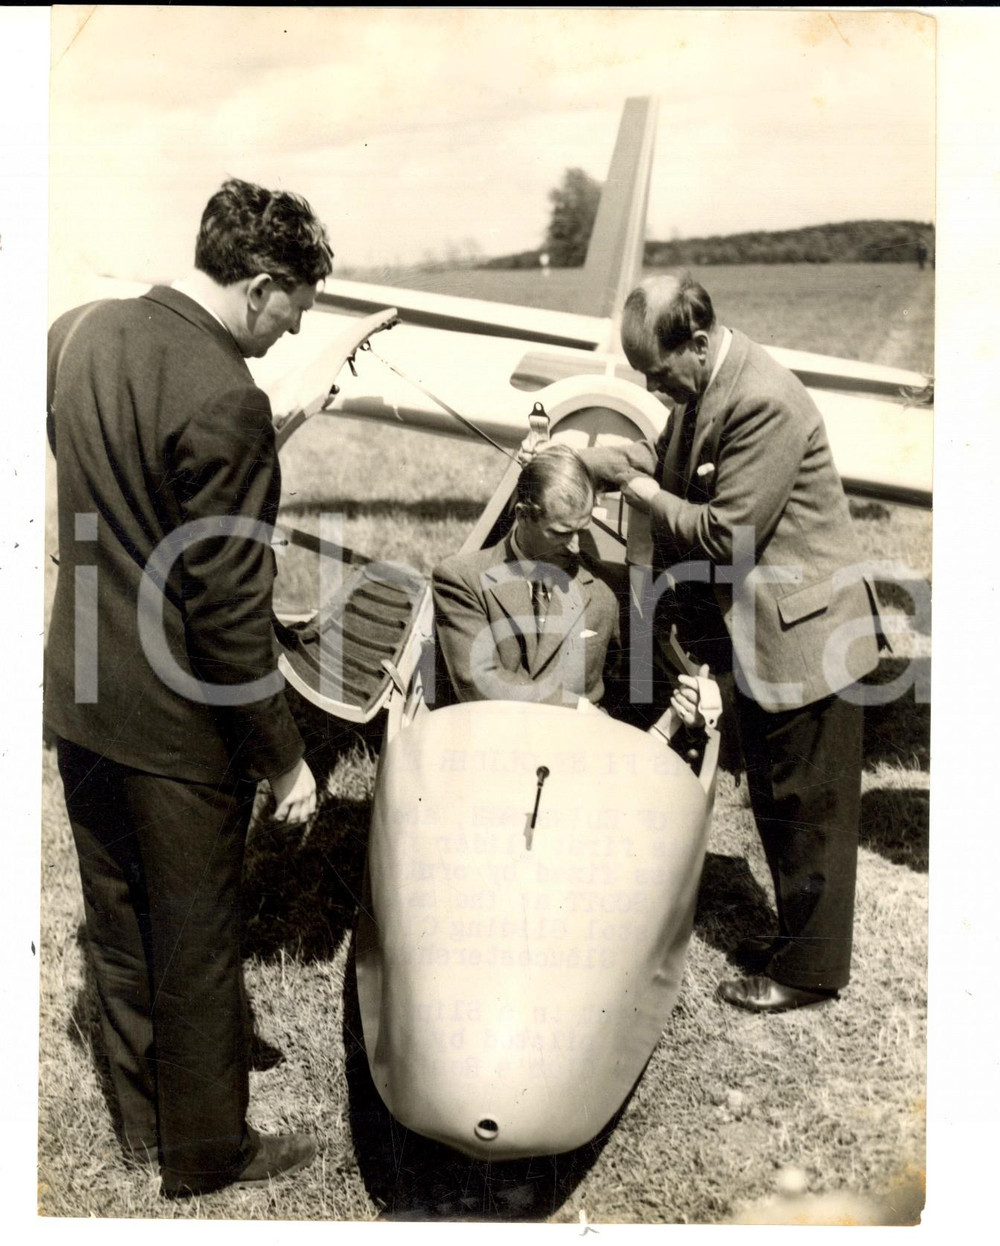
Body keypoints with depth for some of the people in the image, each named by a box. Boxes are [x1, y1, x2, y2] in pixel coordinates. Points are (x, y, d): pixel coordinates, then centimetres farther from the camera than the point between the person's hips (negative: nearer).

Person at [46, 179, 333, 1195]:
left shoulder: (80, 331, 1)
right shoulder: (224, 402, -25)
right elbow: (229, 609, -23)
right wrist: (282, 756, -13)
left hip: (78, 692, 8)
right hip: (174, 722, -8)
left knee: (116, 925, 22)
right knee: (195, 947, 11)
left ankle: (142, 1120, 42)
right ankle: (206, 1150, 32)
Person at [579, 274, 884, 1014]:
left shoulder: (764, 402, -26)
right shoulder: (703, 390, 4)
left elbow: (725, 536, -27)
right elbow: (663, 456, 15)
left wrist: (646, 496, -15)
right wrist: (585, 457, -2)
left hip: (805, 634, -10)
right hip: (758, 634, 10)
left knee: (806, 807, 4)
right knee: (776, 801, 21)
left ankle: (811, 969, 20)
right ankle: (797, 934, 38)